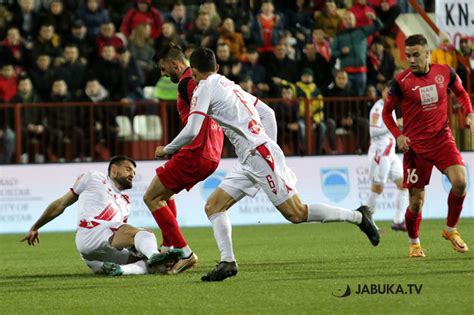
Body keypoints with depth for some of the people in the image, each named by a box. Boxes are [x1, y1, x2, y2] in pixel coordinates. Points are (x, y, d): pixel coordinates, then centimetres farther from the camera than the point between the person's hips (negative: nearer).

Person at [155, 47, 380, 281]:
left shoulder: (205, 88, -5)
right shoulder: (230, 85, 20)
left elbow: (192, 131, -13)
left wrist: (167, 149, 2)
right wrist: (272, 146, 25)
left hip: (260, 155, -10)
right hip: (249, 162, 10)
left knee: (295, 213, -6)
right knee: (213, 206, 5)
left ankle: (358, 216, 2)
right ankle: (227, 262, -5)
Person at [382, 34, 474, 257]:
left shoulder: (445, 72, 0)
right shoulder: (401, 82, -8)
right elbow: (387, 112, 4)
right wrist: (398, 136, -10)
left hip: (442, 140, 2)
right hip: (416, 145, -2)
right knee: (416, 201, -1)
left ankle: (451, 229, 2)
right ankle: (414, 243, 25)